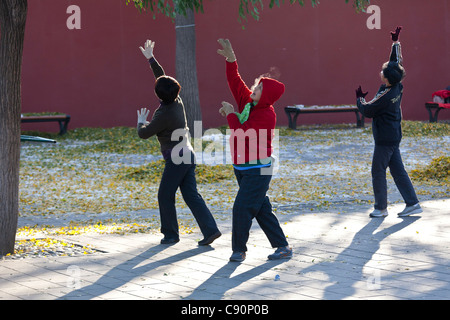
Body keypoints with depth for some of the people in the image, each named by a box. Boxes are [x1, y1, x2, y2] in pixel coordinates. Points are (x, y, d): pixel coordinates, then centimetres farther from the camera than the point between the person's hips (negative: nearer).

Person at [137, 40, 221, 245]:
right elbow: (162, 77, 18)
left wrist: (141, 122, 11)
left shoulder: (163, 114, -20)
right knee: (191, 196, 6)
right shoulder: (177, 102, 4)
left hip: (176, 159, -8)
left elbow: (143, 134, -11)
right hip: (187, 156, 8)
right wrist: (150, 59, 25)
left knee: (165, 196, 5)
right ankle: (210, 230, -2)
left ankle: (171, 234, 13)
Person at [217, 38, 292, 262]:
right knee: (261, 209, 10)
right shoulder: (246, 103, 6)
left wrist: (230, 115, -13)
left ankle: (239, 249, 3)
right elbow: (235, 82, 11)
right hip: (241, 168, 9)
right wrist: (230, 59, -1)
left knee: (242, 208, -10)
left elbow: (244, 136, -24)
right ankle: (282, 247, 16)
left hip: (258, 170, -8)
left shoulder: (267, 116, -18)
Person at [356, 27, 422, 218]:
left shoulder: (385, 96, -22)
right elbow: (396, 62, 14)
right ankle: (412, 204, 7)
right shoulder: (398, 87, 0)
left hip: (384, 139, -9)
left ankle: (381, 208, 5)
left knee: (378, 172, 0)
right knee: (398, 171, 10)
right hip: (394, 136, 9)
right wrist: (396, 42, 21)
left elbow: (367, 111, -11)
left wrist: (360, 99, 7)